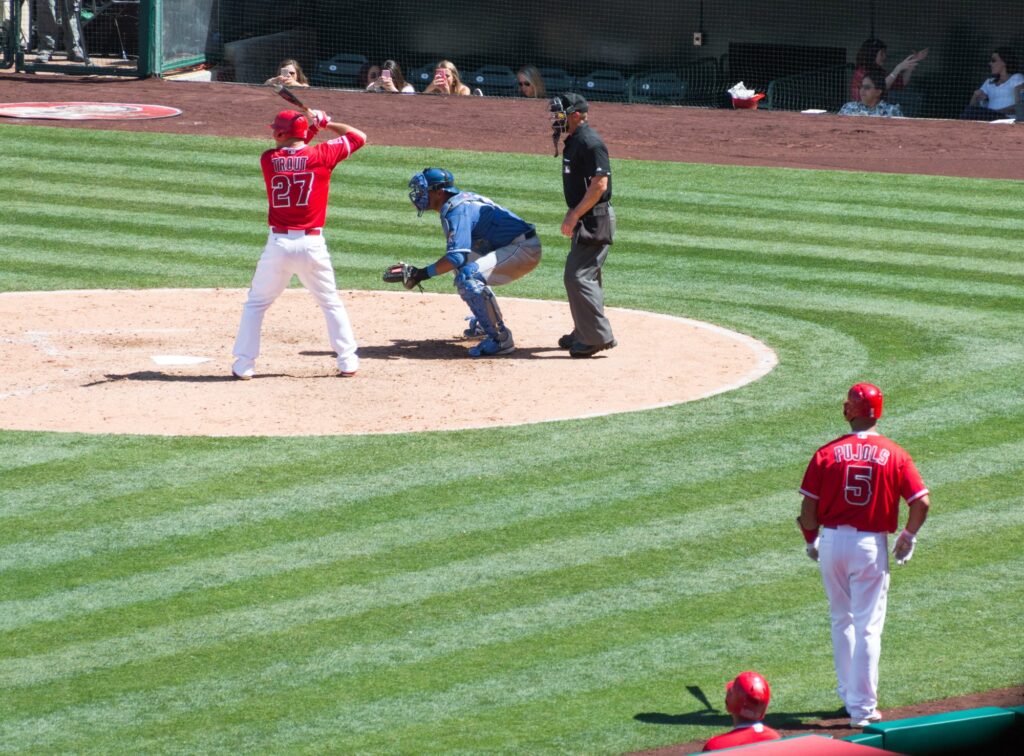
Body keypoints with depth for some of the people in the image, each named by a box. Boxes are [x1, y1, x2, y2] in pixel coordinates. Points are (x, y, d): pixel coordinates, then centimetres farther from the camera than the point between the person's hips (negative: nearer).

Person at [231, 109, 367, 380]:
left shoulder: (268, 159, 0)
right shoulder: (321, 155, -3)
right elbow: (358, 137, 9)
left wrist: (312, 128, 15)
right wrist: (325, 124, 13)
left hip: (278, 244, 0)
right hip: (312, 245, 0)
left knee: (256, 304, 13)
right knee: (331, 303, 15)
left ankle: (244, 365, 7)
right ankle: (348, 362, 13)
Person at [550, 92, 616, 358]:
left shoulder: (590, 143, -18)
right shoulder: (573, 141, 14)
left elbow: (599, 184, -23)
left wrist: (574, 215, -21)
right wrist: (573, 216, 17)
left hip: (595, 220, -11)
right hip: (585, 220, 11)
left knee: (578, 276, -13)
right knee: (584, 276, 17)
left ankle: (599, 337, -11)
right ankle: (584, 334, 26)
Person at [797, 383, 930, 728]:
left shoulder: (828, 453, -5)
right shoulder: (894, 455, -5)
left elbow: (809, 506, -5)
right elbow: (921, 502, -9)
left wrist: (811, 540, 12)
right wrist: (908, 537, 8)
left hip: (832, 541, 2)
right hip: (872, 544, -2)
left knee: (842, 622, 18)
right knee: (868, 628, 2)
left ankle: (849, 696, 26)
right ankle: (862, 707, 1)